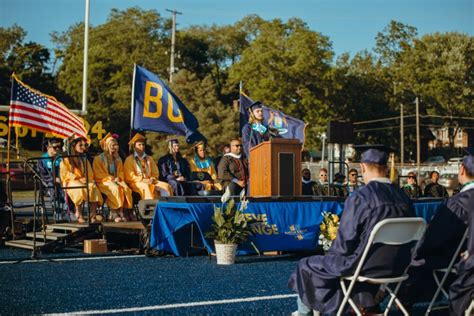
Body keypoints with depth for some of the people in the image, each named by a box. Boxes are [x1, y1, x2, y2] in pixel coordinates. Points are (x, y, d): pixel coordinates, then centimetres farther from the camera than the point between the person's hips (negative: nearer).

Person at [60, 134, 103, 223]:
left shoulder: (84, 159, 25)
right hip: (71, 182, -4)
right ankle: (78, 215, -34)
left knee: (93, 187, -31)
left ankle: (93, 215, -38)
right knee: (80, 188, -39)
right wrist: (78, 179, -15)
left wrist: (87, 179, -3)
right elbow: (65, 173, -4)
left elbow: (90, 173, 21)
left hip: (85, 182, 4)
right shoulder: (67, 159, 7)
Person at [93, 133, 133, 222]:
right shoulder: (99, 158, 2)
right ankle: (114, 213, -34)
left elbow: (121, 171, 20)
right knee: (115, 188, -36)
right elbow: (98, 173, -5)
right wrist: (111, 178, -14)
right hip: (104, 181, -5)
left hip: (117, 180, 5)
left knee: (126, 188, -29)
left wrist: (119, 178, -4)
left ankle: (127, 211, -33)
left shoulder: (118, 159, 20)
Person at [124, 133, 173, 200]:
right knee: (146, 187, -38)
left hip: (150, 182, 5)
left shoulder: (149, 159, 21)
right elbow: (129, 176, -2)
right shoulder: (129, 160, 7)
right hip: (136, 183, -5)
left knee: (166, 186, -21)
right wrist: (142, 180, -14)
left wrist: (152, 179, -5)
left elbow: (155, 174, 19)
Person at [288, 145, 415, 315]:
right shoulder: (404, 197, -2)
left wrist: (330, 255, 6)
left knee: (307, 266, 16)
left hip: (366, 266, -6)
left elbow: (345, 242, -16)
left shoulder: (359, 197, -20)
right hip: (397, 265, 7)